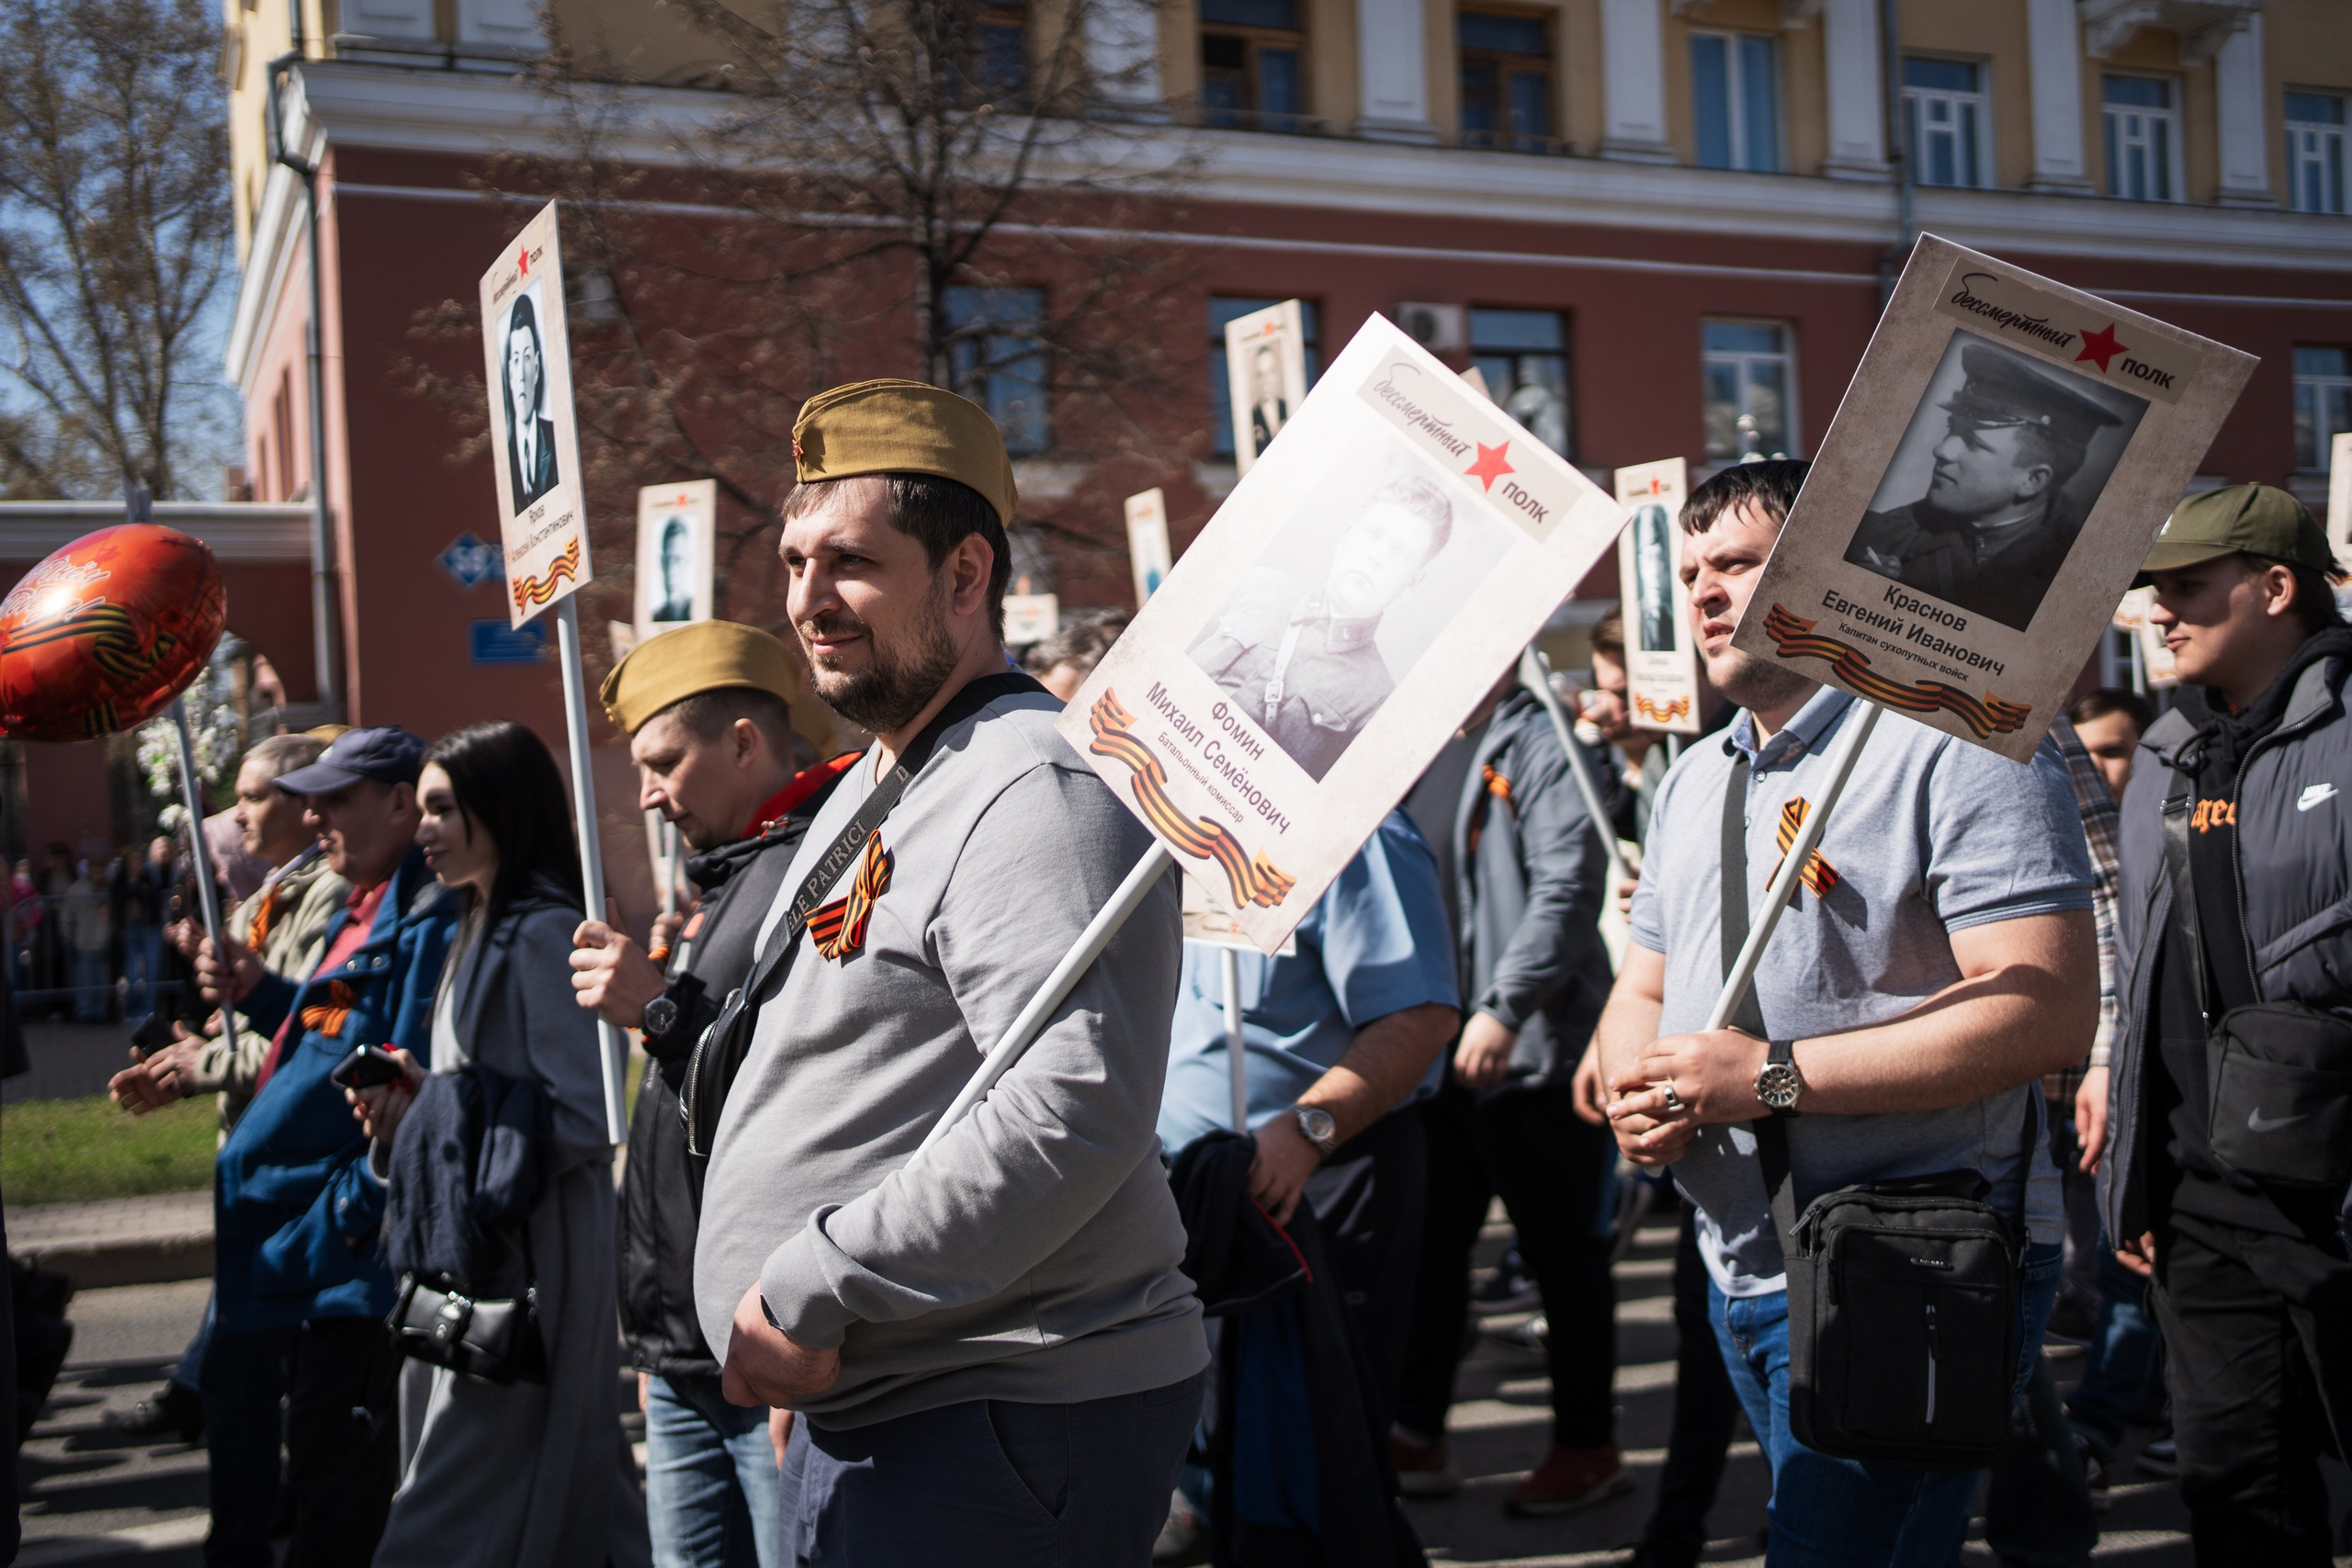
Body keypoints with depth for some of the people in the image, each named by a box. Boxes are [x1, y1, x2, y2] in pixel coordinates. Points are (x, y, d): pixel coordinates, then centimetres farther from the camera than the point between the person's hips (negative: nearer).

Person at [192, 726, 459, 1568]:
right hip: (276, 1246, 11)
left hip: (343, 1259, -10)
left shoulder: (429, 920, -18)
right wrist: (259, 993, 10)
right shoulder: (361, 911, 14)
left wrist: (345, 1215, -23)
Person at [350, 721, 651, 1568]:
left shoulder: (541, 934, -13)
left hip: (533, 1256, -10)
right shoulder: (483, 930, 17)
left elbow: (581, 1121, -17)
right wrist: (420, 1099, 5)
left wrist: (440, 1117, -13)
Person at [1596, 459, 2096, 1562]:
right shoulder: (1695, 780, 15)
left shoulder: (1953, 746, -12)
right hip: (1740, 1268, 8)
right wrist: (1637, 1094, -4)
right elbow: (1642, 990, 21)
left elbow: (2050, 1009, -21)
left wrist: (1772, 1076, -22)